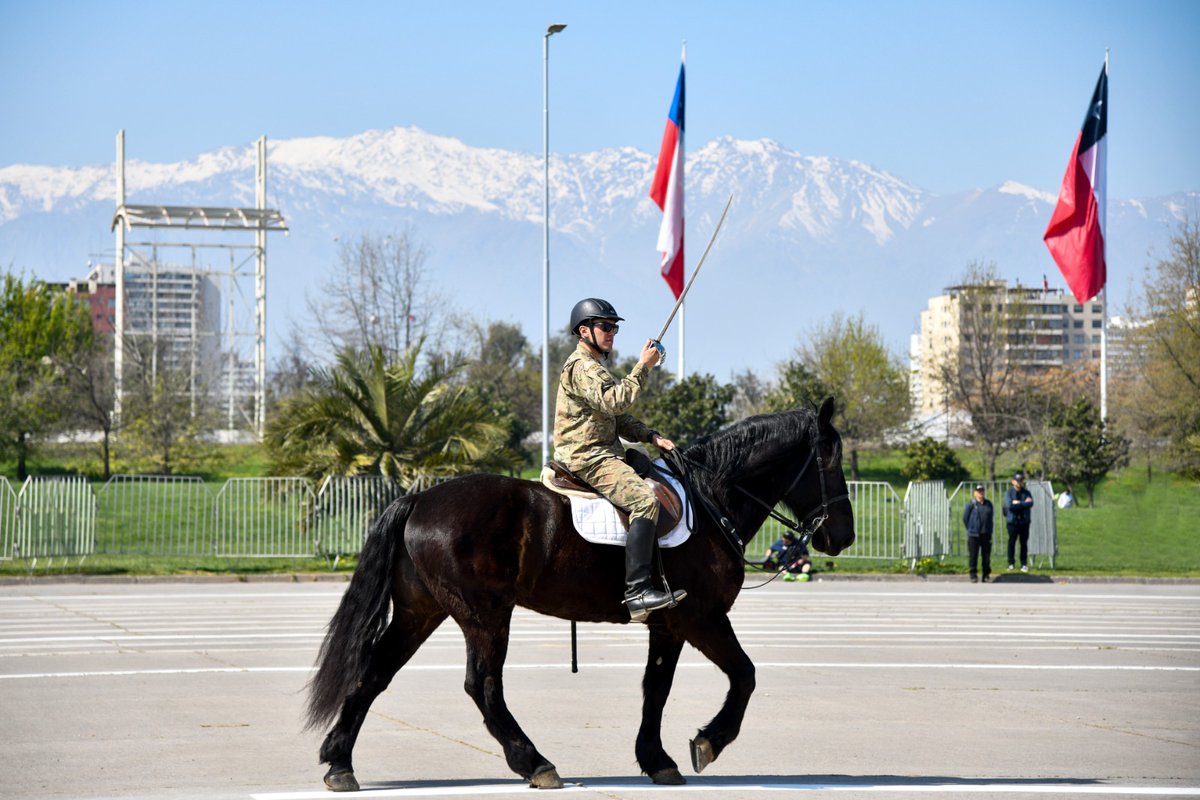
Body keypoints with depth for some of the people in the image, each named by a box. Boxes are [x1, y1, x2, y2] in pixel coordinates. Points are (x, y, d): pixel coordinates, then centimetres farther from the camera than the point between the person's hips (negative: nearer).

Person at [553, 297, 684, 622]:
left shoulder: (596, 366, 24)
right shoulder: (582, 367, -10)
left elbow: (619, 418, 24)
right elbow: (614, 401, -24)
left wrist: (651, 436, 10)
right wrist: (642, 367, -18)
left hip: (603, 453, 11)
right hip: (587, 458, -11)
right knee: (644, 499, -28)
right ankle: (636, 592, -35)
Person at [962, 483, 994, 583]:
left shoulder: (988, 504, 10)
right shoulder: (971, 504, -3)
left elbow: (991, 518, 17)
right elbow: (965, 518, 1)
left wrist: (990, 530, 11)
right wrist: (970, 529, 2)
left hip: (986, 534, 4)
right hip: (974, 535, -4)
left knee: (986, 556, 6)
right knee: (973, 556, -2)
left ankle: (986, 575, 13)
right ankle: (973, 575, 5)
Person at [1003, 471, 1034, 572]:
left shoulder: (1026, 492, 9)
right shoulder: (1009, 493, 2)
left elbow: (1030, 503, -8)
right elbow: (1009, 505, -14)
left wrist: (1018, 503, -13)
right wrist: (1024, 503, -12)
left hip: (1024, 521, 2)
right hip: (1013, 521, -2)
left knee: (1024, 543, 3)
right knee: (1012, 542, 0)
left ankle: (1024, 564, 7)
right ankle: (1011, 563, 9)